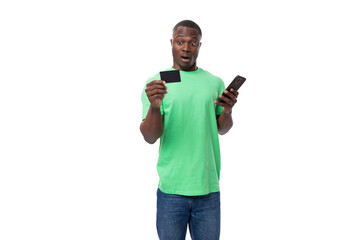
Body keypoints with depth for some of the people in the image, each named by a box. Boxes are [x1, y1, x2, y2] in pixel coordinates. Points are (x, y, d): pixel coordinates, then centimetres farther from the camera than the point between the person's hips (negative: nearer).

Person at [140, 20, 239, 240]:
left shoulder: (215, 82, 8)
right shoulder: (156, 83, 1)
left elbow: (222, 129, 14)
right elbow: (150, 138, -7)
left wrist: (227, 111, -8)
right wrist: (154, 107, -26)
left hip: (208, 188, 2)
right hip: (171, 188, -2)